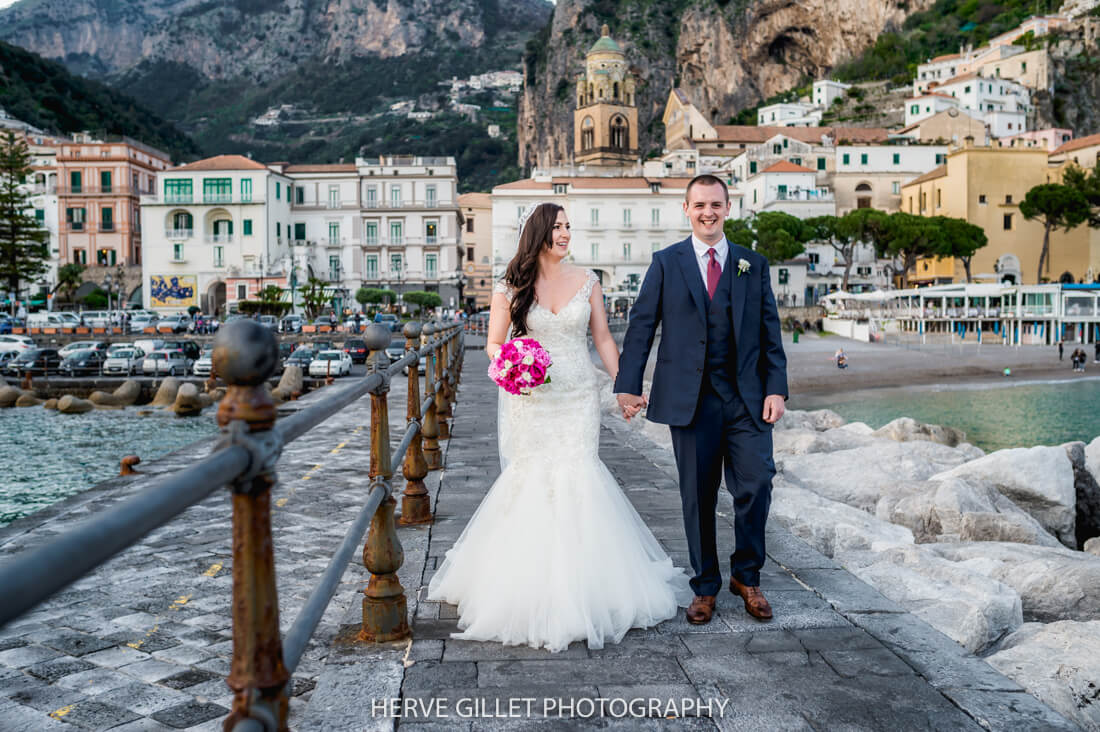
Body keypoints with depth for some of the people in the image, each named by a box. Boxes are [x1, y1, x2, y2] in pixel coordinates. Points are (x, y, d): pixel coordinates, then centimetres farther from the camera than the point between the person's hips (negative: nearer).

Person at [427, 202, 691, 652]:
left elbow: (602, 338, 9)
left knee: (576, 482, -4)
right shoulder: (510, 287, 1)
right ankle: (530, 587, 14)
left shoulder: (586, 281, 6)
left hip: (578, 399, 1)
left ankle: (579, 590, 10)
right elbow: (494, 343, 4)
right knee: (530, 484, 0)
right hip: (528, 401, -1)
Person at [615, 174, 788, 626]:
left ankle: (746, 576, 17)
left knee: (756, 484, -5)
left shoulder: (753, 264, 11)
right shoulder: (666, 263, 6)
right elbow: (641, 326, 2)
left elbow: (770, 332, 9)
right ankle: (705, 587, 21)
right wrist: (627, 386, -6)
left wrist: (776, 389, -1)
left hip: (746, 397, 1)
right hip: (690, 398, -1)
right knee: (698, 497, 6)